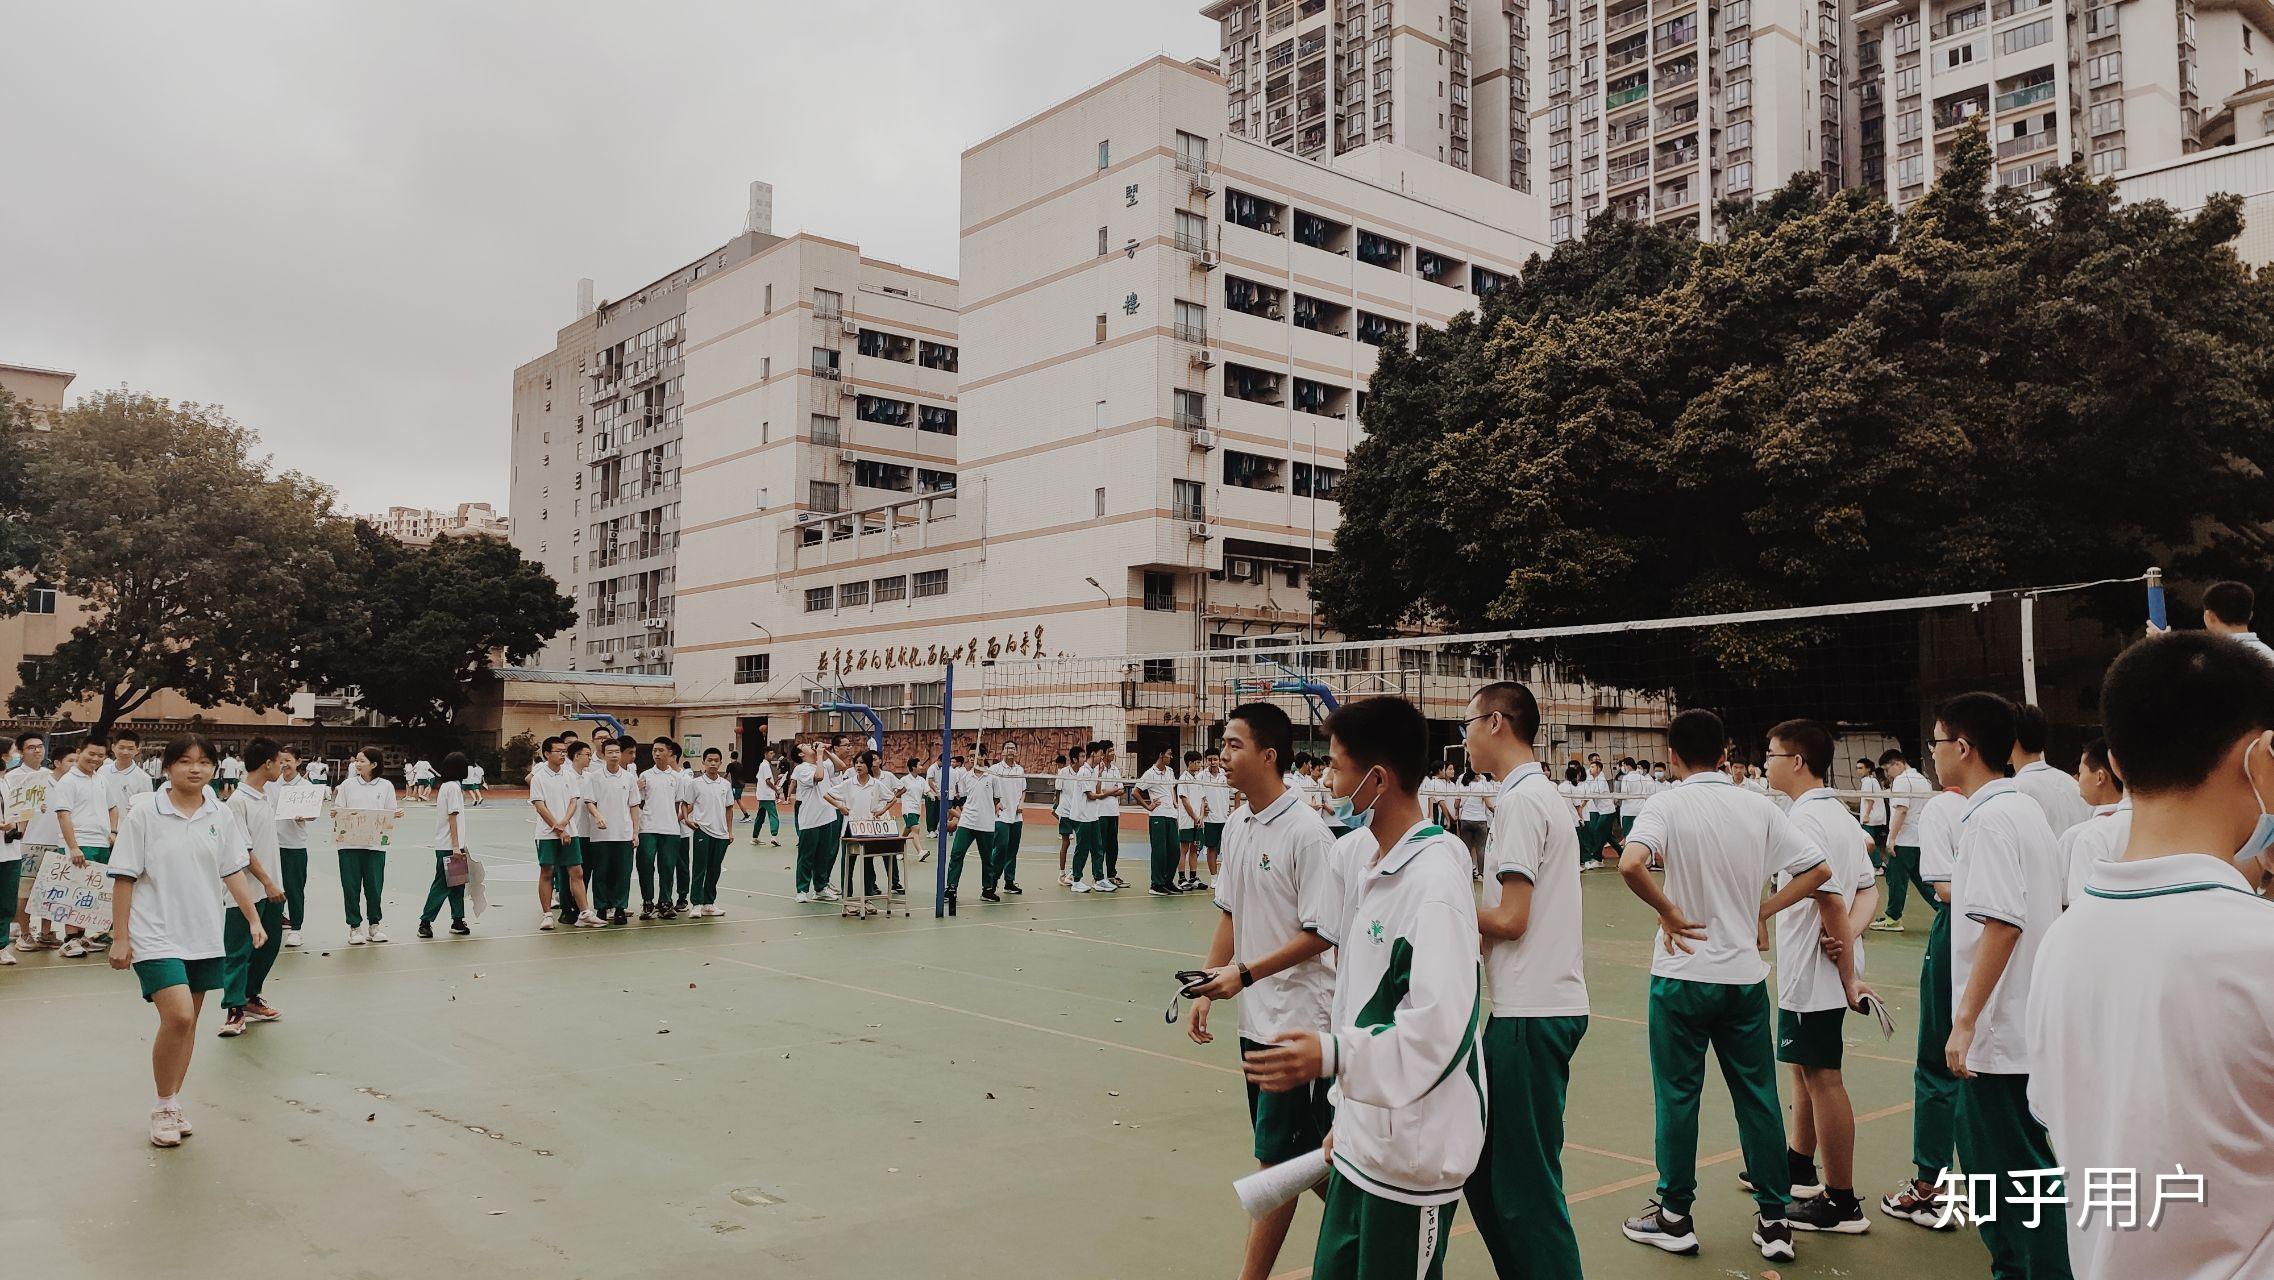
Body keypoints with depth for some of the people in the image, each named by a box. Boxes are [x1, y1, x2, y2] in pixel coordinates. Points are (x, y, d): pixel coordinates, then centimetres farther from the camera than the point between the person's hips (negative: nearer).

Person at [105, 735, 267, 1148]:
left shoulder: (221, 815, 4)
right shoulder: (145, 814, -7)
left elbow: (234, 873, 10)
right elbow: (124, 878, -5)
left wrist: (253, 919, 5)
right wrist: (120, 938, -6)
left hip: (204, 938, 4)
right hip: (156, 936, -4)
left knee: (187, 1021, 11)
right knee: (177, 1016, -17)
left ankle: (172, 1106, 25)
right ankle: (163, 1107, 2)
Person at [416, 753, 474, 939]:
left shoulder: (445, 786, 15)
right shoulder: (454, 787, -13)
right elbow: (452, 817, -17)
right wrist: (456, 846, -19)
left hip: (443, 845, 9)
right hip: (450, 846, -9)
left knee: (456, 884, 12)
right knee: (442, 885, -5)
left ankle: (458, 921, 16)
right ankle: (425, 922, -3)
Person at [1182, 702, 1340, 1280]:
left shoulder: (1307, 832, -17)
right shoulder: (1236, 825, 7)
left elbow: (1320, 934, -16)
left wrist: (1245, 974, -20)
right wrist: (1208, 991, 10)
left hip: (1299, 1020, -8)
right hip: (1256, 1018, 8)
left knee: (1277, 1159, -1)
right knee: (1306, 1157, 15)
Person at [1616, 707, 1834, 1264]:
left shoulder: (1668, 804, -10)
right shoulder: (1759, 806, 1)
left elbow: (1631, 864, -28)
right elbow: (1819, 870, 3)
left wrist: (1670, 912, -14)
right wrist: (1763, 910, 6)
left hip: (1683, 973, -3)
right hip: (1746, 974, 4)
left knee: (1678, 1096, 7)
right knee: (1758, 1098, 12)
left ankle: (1674, 1216, 17)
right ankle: (1774, 1221, 18)